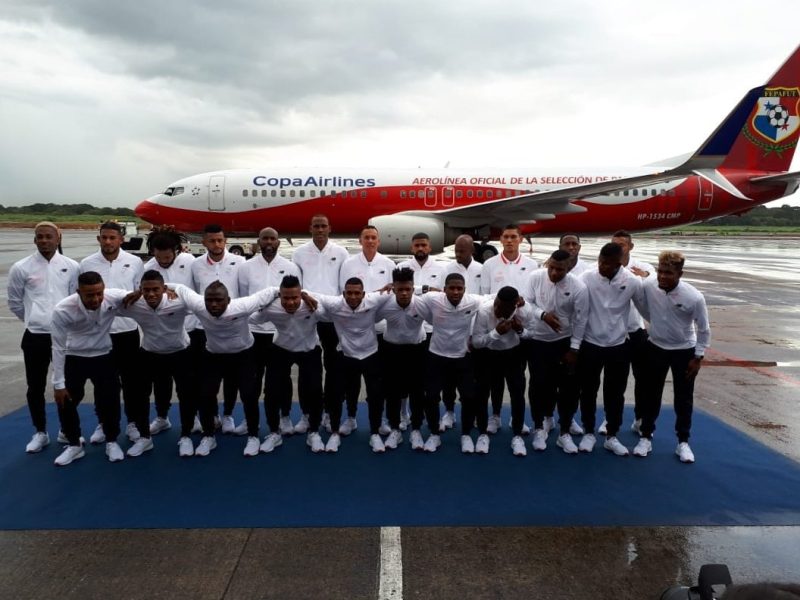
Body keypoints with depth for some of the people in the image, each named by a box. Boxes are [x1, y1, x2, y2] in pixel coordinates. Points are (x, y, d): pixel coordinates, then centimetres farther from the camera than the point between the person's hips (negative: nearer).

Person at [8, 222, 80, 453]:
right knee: (36, 387, 8)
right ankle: (40, 432, 25)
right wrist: (34, 320, 12)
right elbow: (14, 302, 9)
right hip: (35, 336, 0)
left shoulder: (72, 267, -1)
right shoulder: (21, 268, -2)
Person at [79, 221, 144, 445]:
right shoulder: (87, 264, 0)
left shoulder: (135, 262, -2)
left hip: (128, 330, -1)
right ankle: (103, 423, 26)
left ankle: (132, 422, 22)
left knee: (130, 379, 9)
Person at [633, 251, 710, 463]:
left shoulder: (694, 297, -25)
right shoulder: (648, 287, -21)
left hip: (684, 351, -1)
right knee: (651, 394, 12)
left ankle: (683, 442, 28)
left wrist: (698, 357, -8)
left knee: (684, 398, 11)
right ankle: (646, 437, 28)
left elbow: (704, 330, -11)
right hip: (655, 347, 2)